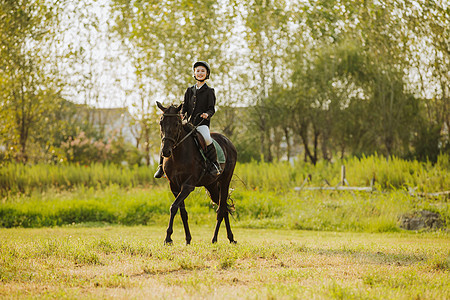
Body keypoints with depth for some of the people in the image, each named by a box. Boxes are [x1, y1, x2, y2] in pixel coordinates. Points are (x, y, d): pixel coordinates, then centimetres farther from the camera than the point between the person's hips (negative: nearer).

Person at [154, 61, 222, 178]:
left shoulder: (209, 91, 6)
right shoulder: (189, 90, 17)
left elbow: (212, 109, 1)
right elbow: (184, 108, 16)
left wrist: (207, 114, -21)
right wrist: (182, 116, -5)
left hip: (202, 124, -4)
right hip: (188, 124, 4)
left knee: (206, 138, -36)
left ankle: (215, 165, -22)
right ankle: (162, 165, -3)